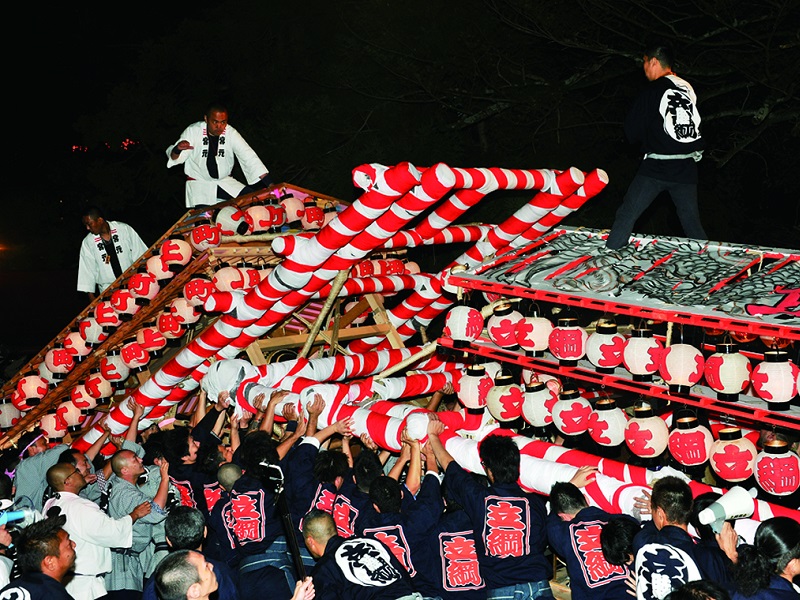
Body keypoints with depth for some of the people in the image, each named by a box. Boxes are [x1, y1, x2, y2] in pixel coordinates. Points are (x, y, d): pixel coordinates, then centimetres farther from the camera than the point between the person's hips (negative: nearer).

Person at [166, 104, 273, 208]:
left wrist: (268, 183, -24)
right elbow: (174, 158, -14)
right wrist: (177, 150, -42)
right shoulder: (193, 131, -13)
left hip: (224, 181, 3)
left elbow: (248, 156, -13)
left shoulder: (231, 133, -9)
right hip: (199, 183, -3)